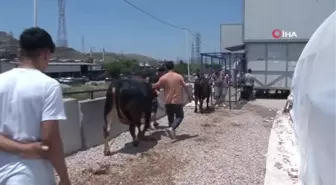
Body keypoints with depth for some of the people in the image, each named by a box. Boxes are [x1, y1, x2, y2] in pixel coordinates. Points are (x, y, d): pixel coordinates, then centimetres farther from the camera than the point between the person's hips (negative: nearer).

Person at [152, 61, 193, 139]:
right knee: (179, 116, 8)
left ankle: (172, 132, 16)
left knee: (170, 118, 14)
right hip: (177, 101, -1)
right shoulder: (179, 76, -3)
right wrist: (189, 95, 15)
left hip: (168, 102, 2)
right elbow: (185, 87, 2)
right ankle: (172, 128, -15)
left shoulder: (163, 78, -4)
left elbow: (155, 86, 1)